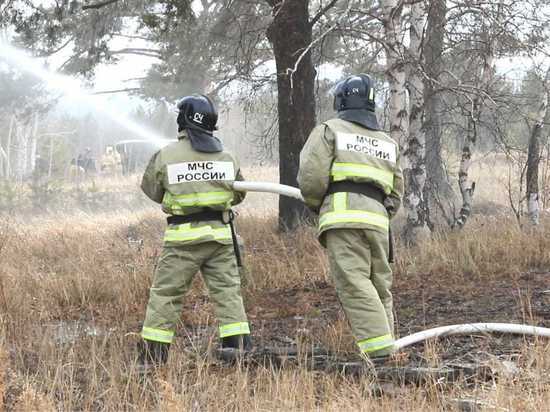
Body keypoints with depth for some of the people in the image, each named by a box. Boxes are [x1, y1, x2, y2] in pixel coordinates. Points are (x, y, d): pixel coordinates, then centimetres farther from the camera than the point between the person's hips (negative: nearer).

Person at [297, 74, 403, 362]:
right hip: (378, 220, 6)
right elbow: (396, 193, 23)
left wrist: (316, 204, 14)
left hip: (343, 217, -6)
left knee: (354, 284, -12)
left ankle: (378, 347, -23)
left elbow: (312, 177, -3)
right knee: (379, 287, 11)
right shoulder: (388, 142, 28)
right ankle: (385, 346, 8)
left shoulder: (330, 130, 7)